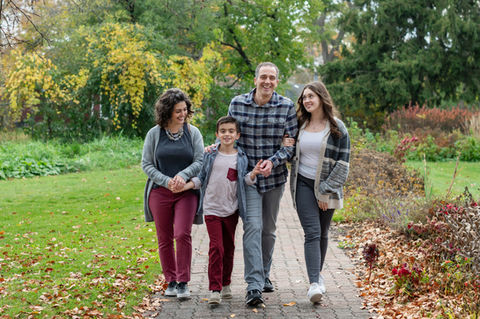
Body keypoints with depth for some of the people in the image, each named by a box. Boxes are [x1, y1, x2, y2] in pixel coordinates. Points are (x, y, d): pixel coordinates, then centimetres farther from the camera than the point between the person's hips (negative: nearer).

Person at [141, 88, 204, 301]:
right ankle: (171, 281, 18)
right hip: (160, 192, 1)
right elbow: (146, 164, 2)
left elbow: (200, 161, 1)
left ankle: (183, 282, -5)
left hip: (186, 192, -1)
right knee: (164, 239, 6)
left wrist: (183, 175, -17)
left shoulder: (193, 132, 4)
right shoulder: (154, 134, 3)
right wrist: (166, 181, -11)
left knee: (182, 234, -14)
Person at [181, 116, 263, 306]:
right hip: (212, 208, -2)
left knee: (229, 248, 12)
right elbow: (201, 178, 8)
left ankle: (225, 284, 28)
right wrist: (185, 186, -5)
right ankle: (214, 290, -10)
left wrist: (253, 174, -17)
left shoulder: (241, 158, 3)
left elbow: (245, 181, 2)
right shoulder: (210, 155, 2)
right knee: (216, 247, -11)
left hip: (231, 209, 2)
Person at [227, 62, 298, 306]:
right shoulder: (237, 104, -2)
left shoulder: (287, 106, -3)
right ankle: (254, 286, -17)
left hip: (274, 176, 2)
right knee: (252, 227, -14)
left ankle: (264, 275, 34)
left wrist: (273, 161, -17)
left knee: (268, 229, 14)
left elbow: (292, 142, -3)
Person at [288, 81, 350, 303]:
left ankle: (317, 274, 30)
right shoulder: (300, 126, 8)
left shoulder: (337, 128, -2)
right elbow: (293, 153, 21)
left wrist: (326, 190, -9)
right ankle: (314, 284, -19)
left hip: (327, 187, -1)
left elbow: (343, 162, -4)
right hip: (303, 185, 1)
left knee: (322, 234, 10)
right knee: (312, 233, -11)